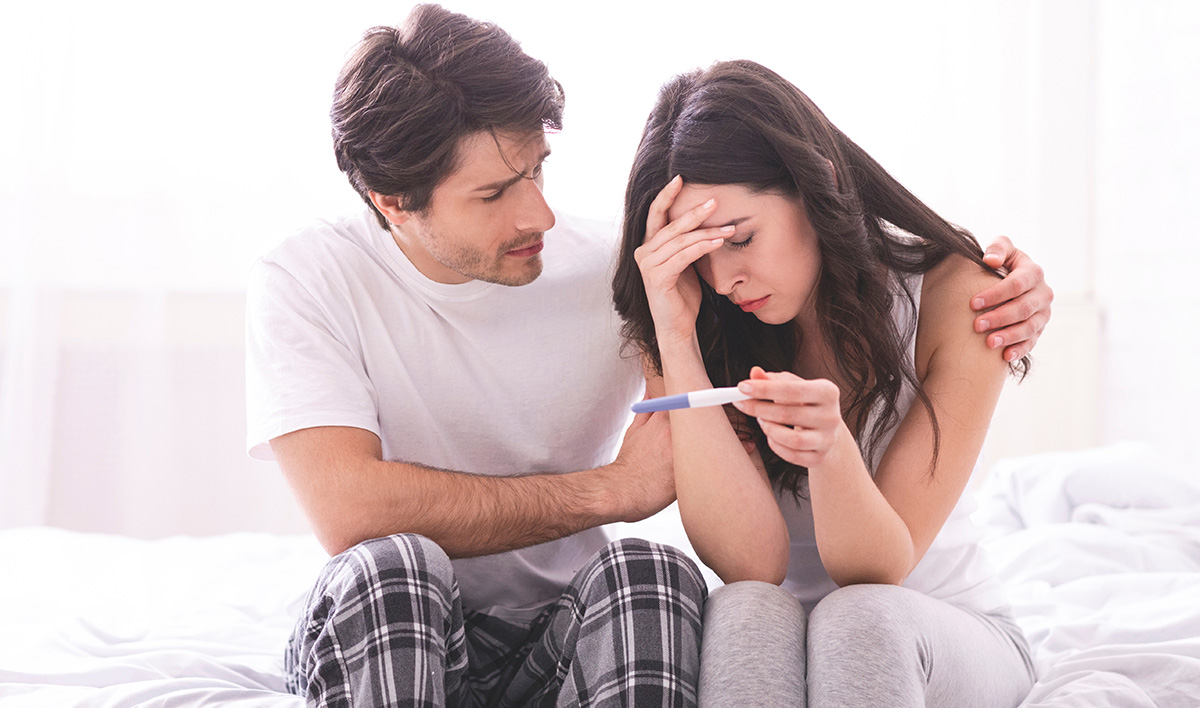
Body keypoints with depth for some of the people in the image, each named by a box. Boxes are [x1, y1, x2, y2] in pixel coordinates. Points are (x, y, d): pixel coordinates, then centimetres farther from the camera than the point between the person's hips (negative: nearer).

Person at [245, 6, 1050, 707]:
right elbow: (350, 508, -24)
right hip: (375, 637, -1)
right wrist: (613, 488, -21)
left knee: (649, 569, -30)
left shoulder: (607, 266, -4)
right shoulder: (307, 283, -10)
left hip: (571, 638, 2)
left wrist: (984, 306, -15)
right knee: (391, 564, -34)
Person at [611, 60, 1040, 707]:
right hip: (761, 651, 1)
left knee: (861, 617, -35)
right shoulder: (712, 328, -10)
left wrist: (830, 447, -40)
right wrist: (675, 335, -27)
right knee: (744, 611, -34)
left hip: (941, 635, -1)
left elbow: (881, 570, -17)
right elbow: (750, 564, -22)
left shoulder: (955, 297, -15)